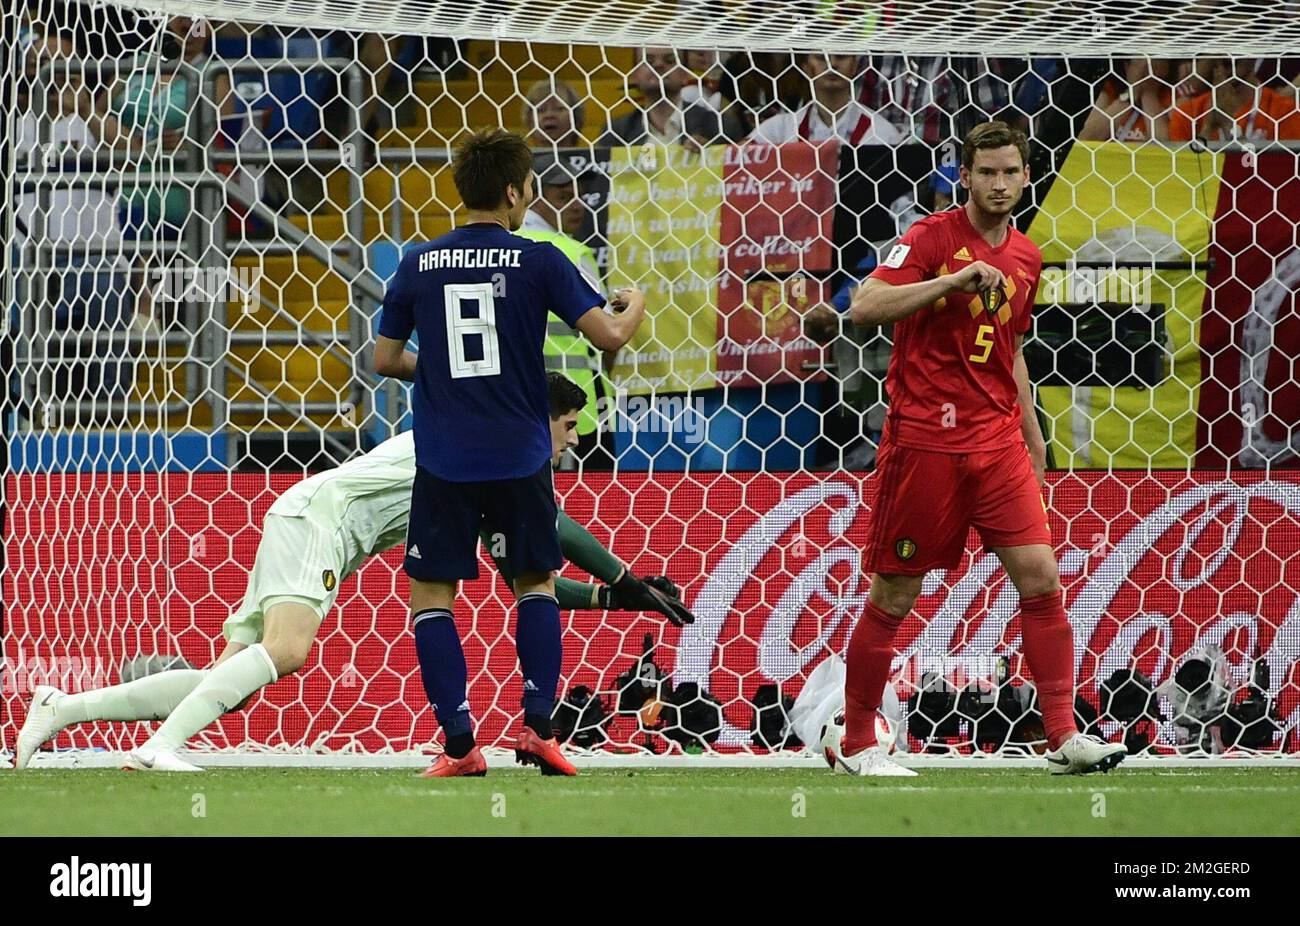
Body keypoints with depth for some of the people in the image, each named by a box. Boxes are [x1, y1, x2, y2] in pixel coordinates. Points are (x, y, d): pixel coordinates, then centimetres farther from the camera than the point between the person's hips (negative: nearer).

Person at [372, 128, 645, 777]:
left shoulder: (418, 265, 2)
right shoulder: (538, 262, -5)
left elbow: (385, 360, 8)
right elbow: (609, 336, -8)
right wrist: (635, 305, 14)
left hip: (443, 460, 0)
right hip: (519, 457, 0)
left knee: (431, 594, 9)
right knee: (536, 582, 19)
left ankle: (461, 742, -3)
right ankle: (537, 725, 7)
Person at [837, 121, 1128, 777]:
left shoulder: (1025, 258, 12)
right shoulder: (931, 237, -7)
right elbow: (863, 307, -20)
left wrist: (1030, 432, 21)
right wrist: (955, 279, -27)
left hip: (997, 441, 5)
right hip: (924, 439, -5)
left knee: (1040, 577, -7)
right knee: (893, 595, 2)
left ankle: (1064, 737, -4)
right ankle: (855, 743, 14)